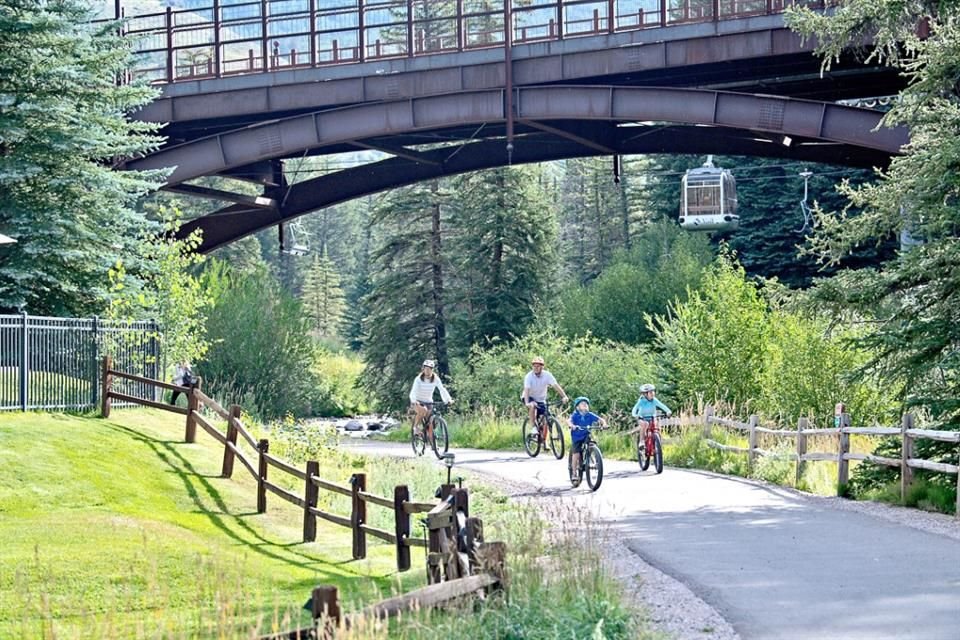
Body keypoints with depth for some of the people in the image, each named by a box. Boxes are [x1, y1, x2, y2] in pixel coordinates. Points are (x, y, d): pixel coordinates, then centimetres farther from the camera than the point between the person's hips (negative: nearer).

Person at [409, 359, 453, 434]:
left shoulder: (436, 379, -9)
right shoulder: (418, 379, -17)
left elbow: (442, 390, -17)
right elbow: (413, 391, -26)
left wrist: (448, 400, -33)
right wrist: (414, 401, -46)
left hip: (428, 402, 3)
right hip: (417, 402, -3)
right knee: (423, 410, -34)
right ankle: (416, 426, -13)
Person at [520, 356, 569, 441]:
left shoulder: (547, 375, -16)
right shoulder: (529, 376, -21)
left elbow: (556, 386, -25)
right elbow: (526, 390, -33)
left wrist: (564, 396, -39)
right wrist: (527, 403, -49)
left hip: (541, 400, 3)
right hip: (530, 398, -3)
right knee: (533, 406, -37)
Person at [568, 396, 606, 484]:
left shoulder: (590, 415, -2)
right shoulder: (575, 415, -8)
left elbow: (600, 419, -8)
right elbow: (569, 420, -25)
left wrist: (604, 423, -29)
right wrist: (571, 425, -47)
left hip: (587, 436, 2)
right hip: (576, 437, -2)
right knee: (576, 454, -10)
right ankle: (574, 474, 0)